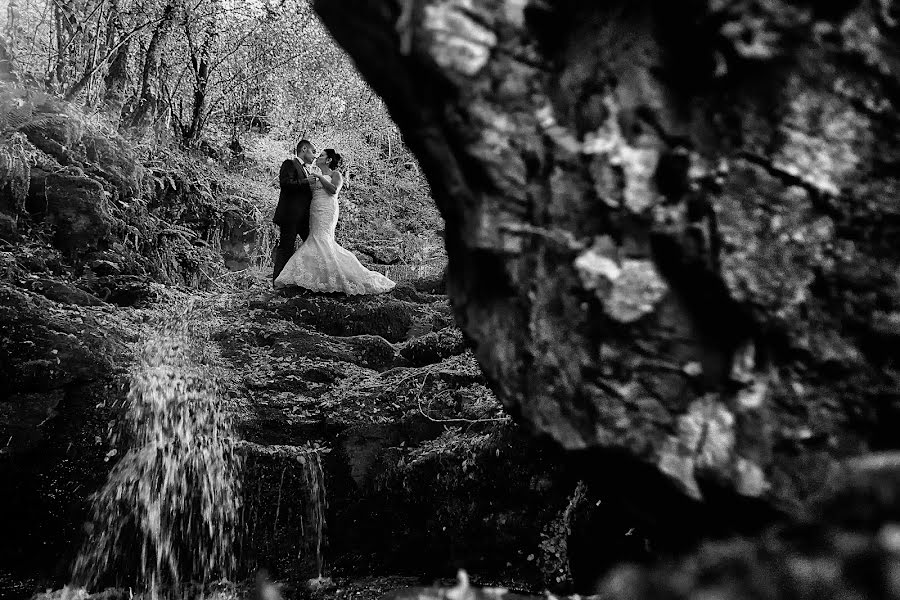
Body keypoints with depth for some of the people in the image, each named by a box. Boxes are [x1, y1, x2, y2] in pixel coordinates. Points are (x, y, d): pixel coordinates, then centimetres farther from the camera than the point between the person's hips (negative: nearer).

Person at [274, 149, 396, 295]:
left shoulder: (335, 174, 4)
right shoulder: (318, 177, 26)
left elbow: (333, 189, -15)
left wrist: (320, 177, -11)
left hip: (326, 211, -8)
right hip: (315, 212, 8)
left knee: (320, 242, -18)